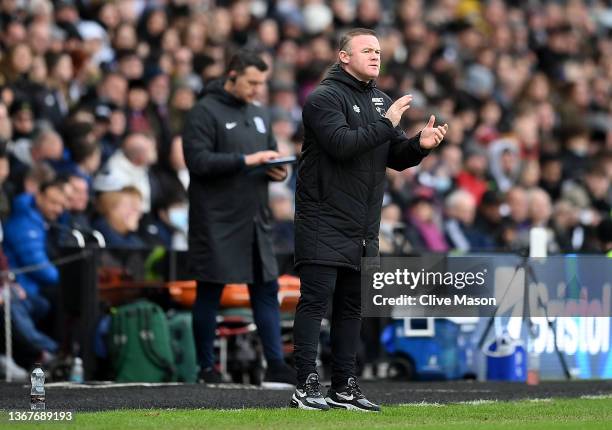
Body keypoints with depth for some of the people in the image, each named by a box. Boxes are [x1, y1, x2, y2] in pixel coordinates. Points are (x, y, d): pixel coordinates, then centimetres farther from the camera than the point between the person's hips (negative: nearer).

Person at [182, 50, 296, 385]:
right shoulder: (205, 112, -8)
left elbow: (270, 154, 25)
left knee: (266, 289, 4)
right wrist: (246, 159, -22)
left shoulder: (259, 115, 16)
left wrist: (278, 171, 1)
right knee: (210, 294, 1)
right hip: (216, 222, -7)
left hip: (255, 219, 7)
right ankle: (206, 367, 8)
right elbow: (198, 160, -18)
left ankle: (275, 364, 6)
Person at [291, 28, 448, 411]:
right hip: (324, 219, -8)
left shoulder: (382, 101, 16)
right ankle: (306, 385, -8)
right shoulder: (325, 97, -8)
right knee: (316, 300, -8)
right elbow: (341, 143, -22)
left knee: (352, 305, 10)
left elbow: (397, 158, 14)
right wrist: (385, 124, -20)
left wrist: (420, 145, -6)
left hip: (363, 228, 8)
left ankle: (344, 386, 15)